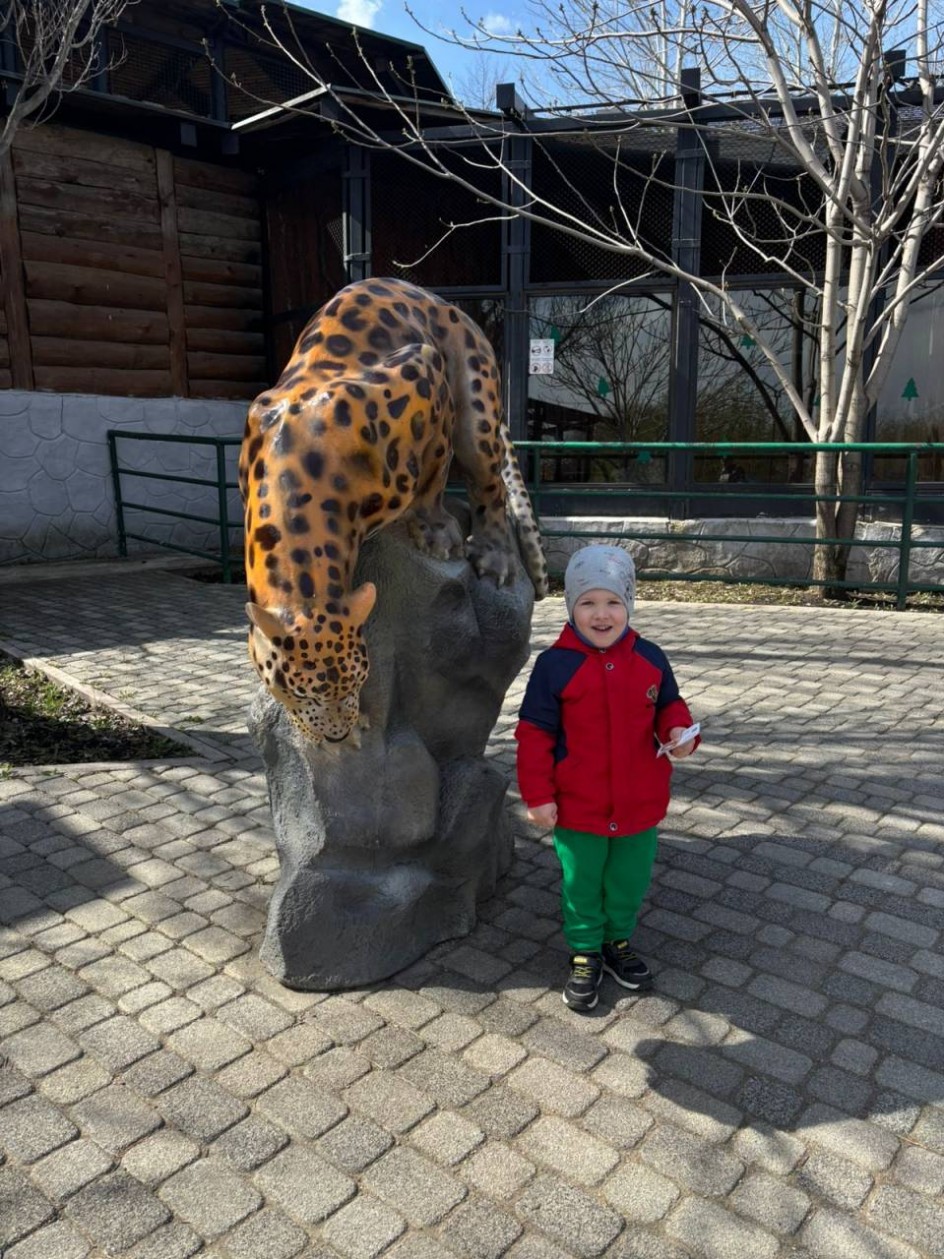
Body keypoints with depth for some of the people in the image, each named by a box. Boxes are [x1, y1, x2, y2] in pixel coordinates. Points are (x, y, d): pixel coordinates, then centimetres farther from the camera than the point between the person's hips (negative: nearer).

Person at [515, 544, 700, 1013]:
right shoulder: (555, 664, -15)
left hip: (640, 805, 3)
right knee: (580, 885, 15)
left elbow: (669, 705, 10)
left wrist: (679, 731, -13)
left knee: (630, 882, 20)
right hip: (578, 808, -3)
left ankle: (618, 942, 44)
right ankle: (585, 955, 36)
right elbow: (534, 733, -10)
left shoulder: (649, 658, -4)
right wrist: (538, 795, -11)